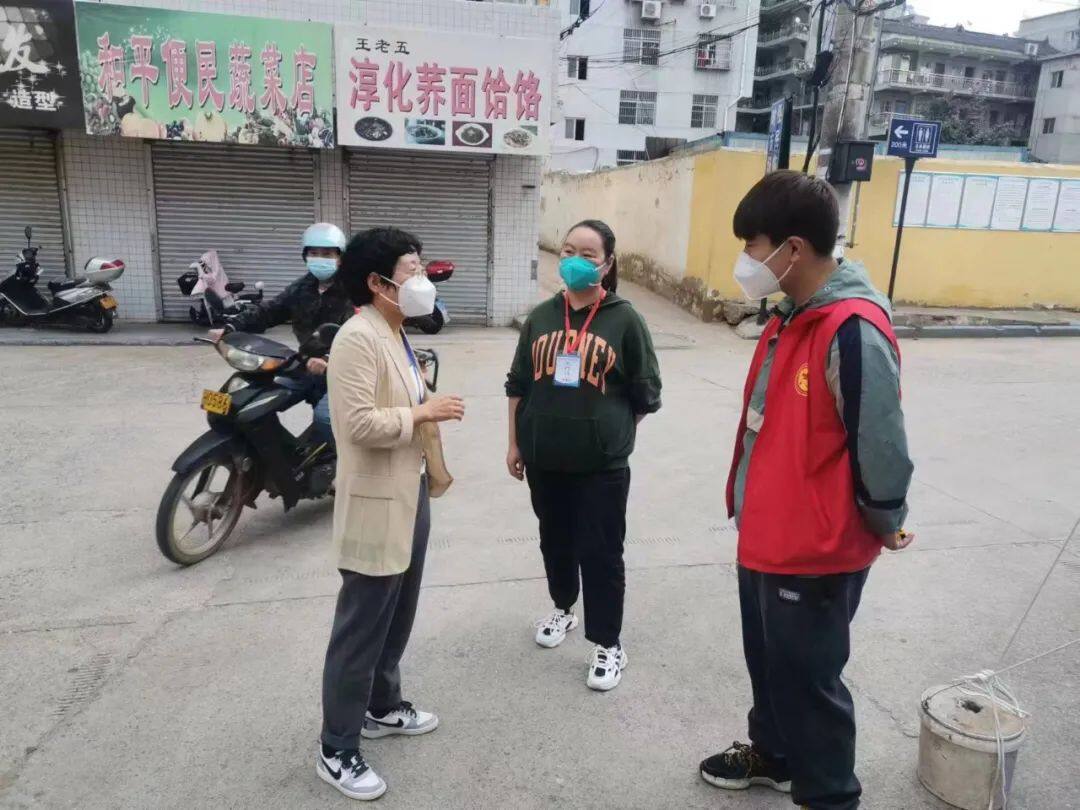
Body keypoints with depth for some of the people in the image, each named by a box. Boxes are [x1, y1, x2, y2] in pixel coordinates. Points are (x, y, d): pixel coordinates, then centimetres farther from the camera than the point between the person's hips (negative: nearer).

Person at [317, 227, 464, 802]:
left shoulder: (394, 333, 12)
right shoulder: (357, 338, -19)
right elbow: (359, 423, -27)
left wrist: (429, 407, 6)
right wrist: (422, 414, -19)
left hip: (409, 494, 10)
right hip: (376, 503, -10)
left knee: (397, 617, 22)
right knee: (360, 629, 3)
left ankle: (383, 708, 42)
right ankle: (336, 751, 19)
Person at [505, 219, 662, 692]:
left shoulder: (624, 320, -6)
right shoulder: (541, 317, 5)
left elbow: (645, 393, 0)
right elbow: (518, 384, 10)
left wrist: (611, 431, 3)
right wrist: (516, 443, 9)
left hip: (601, 464, -4)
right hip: (544, 459, 4)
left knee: (600, 553, 2)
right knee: (555, 542, 19)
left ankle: (608, 645, 18)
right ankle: (562, 609, 43)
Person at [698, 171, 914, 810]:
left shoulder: (854, 330, -25)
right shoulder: (793, 315, 5)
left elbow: (882, 444, -20)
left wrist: (886, 524, -4)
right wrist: (755, 510, 14)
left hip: (816, 551, -9)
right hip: (766, 536, 9)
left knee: (808, 677, 10)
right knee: (768, 660, 25)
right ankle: (774, 754, 49)